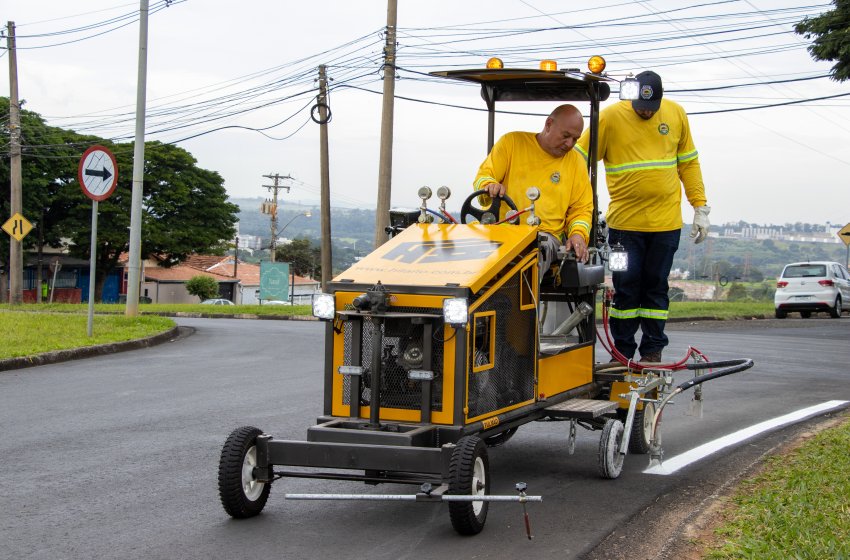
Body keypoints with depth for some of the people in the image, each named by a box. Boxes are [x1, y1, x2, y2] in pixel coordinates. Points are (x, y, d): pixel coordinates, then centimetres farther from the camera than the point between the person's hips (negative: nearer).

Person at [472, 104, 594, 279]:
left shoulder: (576, 162, 16)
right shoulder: (511, 142, 10)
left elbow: (582, 209, 17)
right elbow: (483, 177, 7)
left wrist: (578, 234, -4)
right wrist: (490, 186, -18)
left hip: (547, 234, 1)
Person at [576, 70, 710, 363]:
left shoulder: (676, 114, 5)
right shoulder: (610, 117, -5)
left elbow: (688, 163, 13)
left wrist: (700, 207, 9)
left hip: (666, 222, 2)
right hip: (624, 222, -2)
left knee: (656, 287, 8)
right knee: (626, 287, 2)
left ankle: (652, 351, 15)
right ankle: (622, 353, 12)